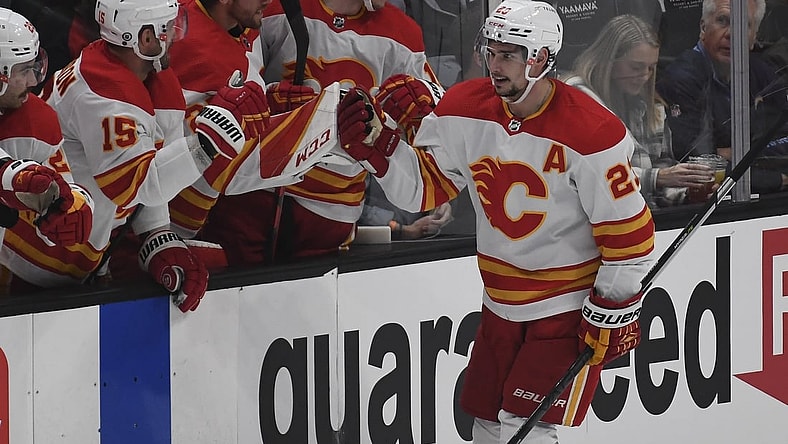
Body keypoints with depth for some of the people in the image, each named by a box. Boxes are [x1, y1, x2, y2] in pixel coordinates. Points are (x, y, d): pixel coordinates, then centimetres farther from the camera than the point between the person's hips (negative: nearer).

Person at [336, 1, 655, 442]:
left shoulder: (591, 132, -22)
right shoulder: (464, 110, -5)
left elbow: (626, 226, -16)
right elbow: (424, 187, 1)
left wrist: (613, 312, -11)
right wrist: (376, 145, -16)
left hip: (572, 305, -6)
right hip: (501, 304, 6)